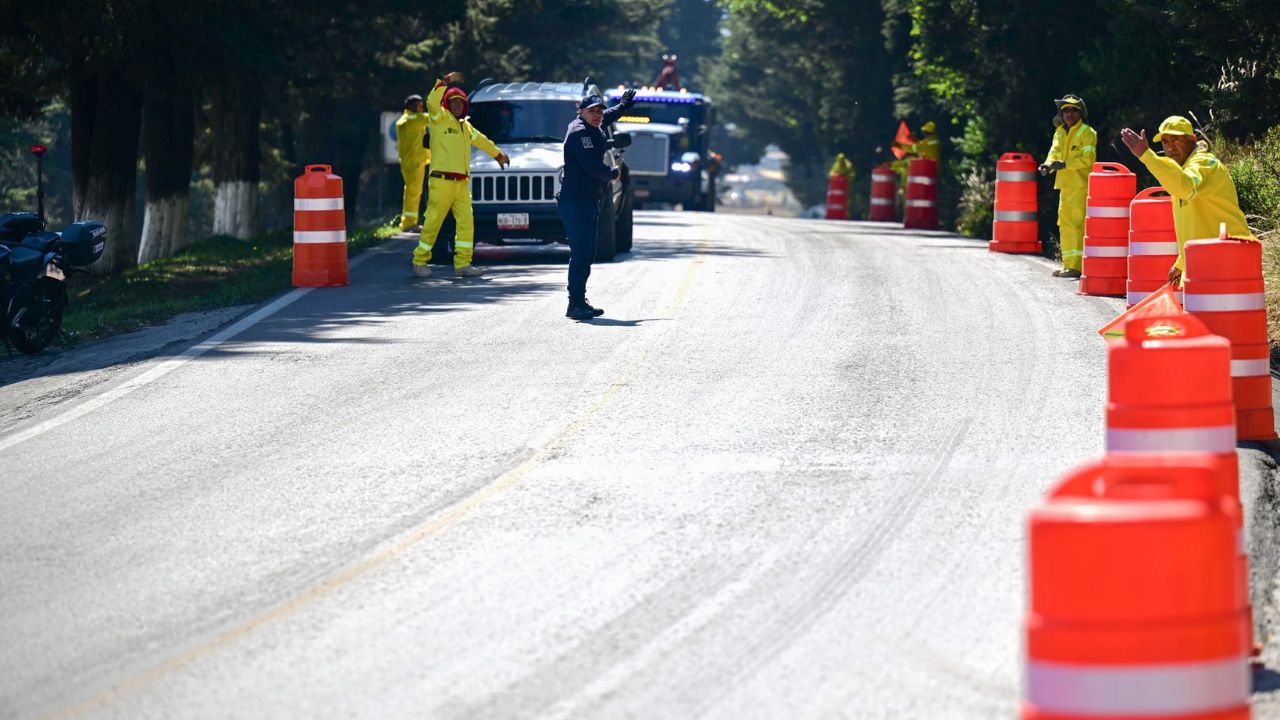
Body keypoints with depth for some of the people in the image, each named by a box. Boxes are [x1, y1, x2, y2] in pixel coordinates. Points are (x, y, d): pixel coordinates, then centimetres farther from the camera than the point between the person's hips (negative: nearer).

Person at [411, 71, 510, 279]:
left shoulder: (465, 125, 23)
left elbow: (479, 140, 39)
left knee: (466, 221, 0)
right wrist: (445, 82, -22)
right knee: (433, 223, -5)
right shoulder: (440, 118, 1)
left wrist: (498, 154, 50)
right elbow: (432, 102, -20)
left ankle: (463, 263, 3)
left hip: (462, 182, 7)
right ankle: (420, 262, 2)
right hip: (441, 181, -7)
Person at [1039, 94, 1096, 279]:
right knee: (1065, 224, 10)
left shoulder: (1087, 133, -5)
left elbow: (1087, 158, -14)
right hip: (1065, 185, 8)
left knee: (1077, 224, -12)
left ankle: (1076, 265, -14)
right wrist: (1048, 164, -9)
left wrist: (1065, 164, -21)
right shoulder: (1060, 133, 18)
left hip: (1081, 185, -8)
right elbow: (1055, 153, 13)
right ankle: (1068, 264, 17)